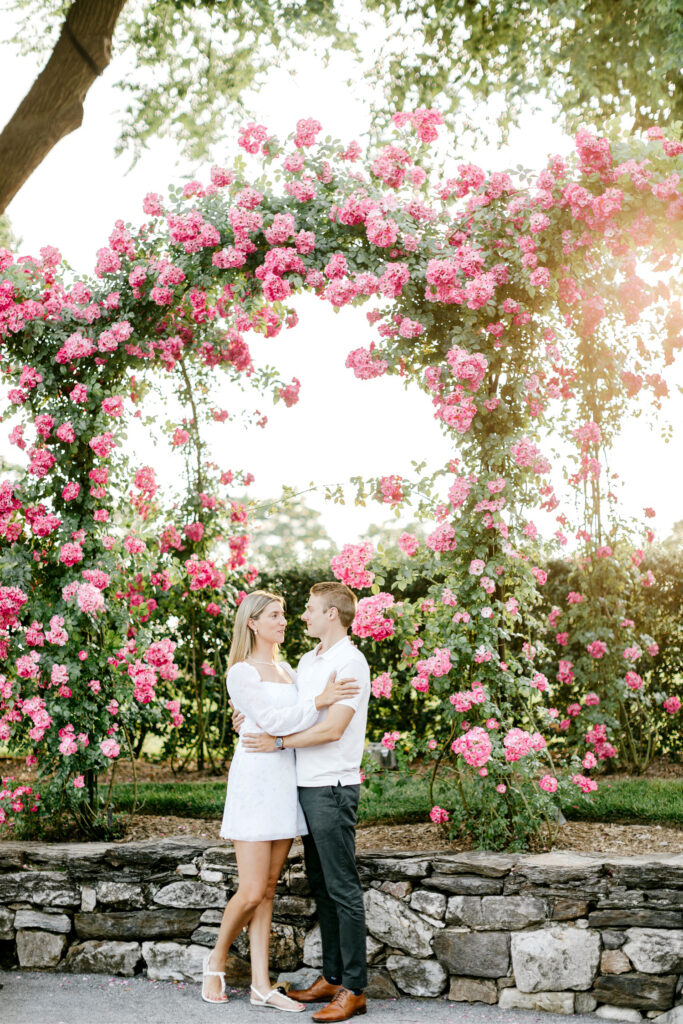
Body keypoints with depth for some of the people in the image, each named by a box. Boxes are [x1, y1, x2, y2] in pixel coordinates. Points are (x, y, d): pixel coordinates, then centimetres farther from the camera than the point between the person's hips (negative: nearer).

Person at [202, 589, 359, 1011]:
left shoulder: (286, 669, 16)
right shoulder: (241, 672, -7)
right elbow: (271, 721, -18)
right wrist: (320, 700, -21)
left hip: (287, 782, 7)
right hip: (255, 781, -7)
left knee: (268, 889, 7)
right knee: (252, 892, -7)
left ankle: (262, 985, 10)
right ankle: (217, 960, 18)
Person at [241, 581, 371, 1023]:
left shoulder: (351, 663, -12)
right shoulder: (308, 661, 16)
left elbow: (332, 729, -19)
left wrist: (278, 742, -12)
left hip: (333, 787, -9)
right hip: (307, 786, 9)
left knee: (343, 888, -5)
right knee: (321, 885, 13)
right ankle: (332, 976, 22)